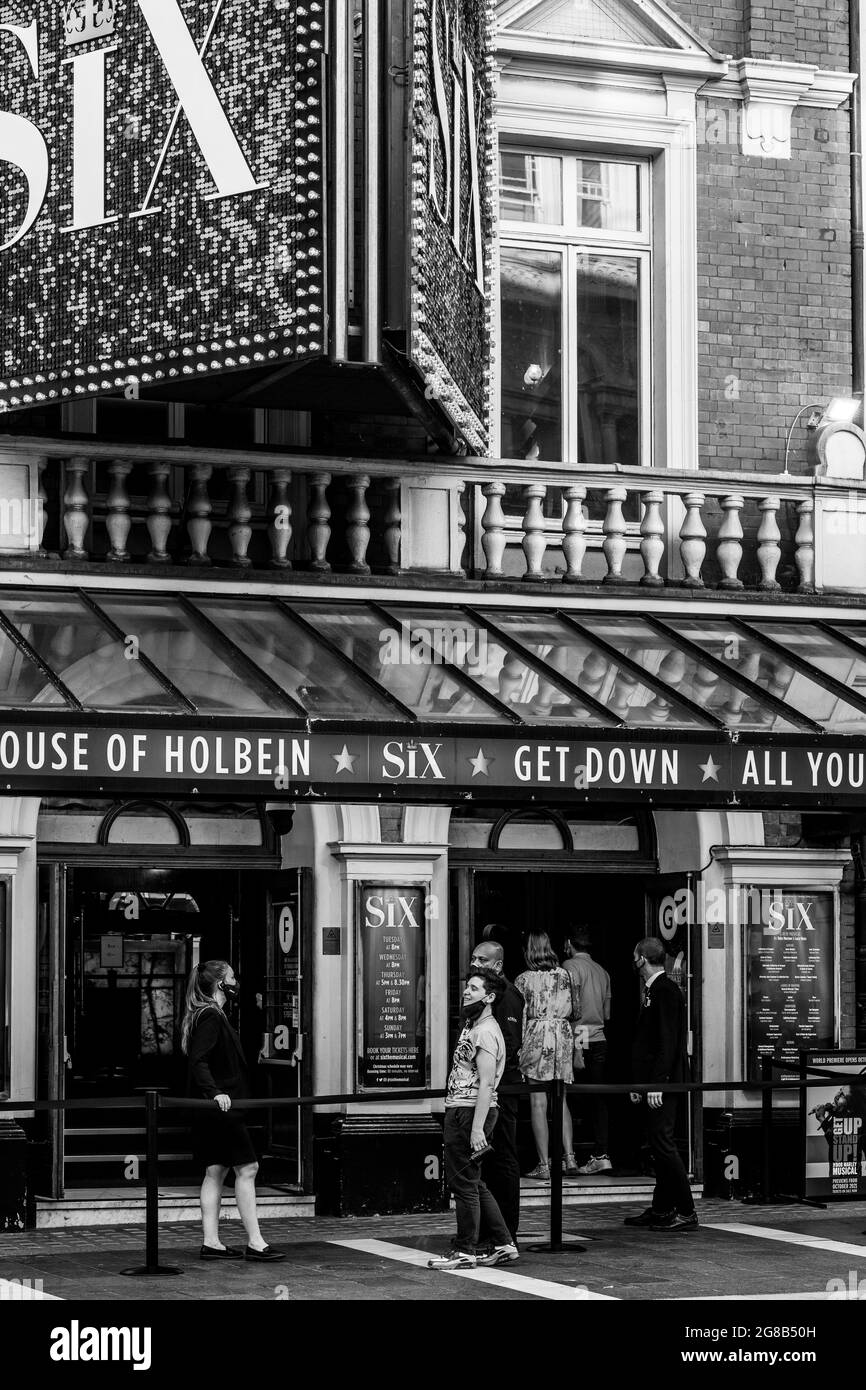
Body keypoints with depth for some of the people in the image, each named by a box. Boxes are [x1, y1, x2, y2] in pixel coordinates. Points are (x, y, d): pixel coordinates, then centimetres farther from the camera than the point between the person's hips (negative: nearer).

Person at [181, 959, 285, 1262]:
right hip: (221, 1109, -10)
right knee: (247, 1168, -7)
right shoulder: (211, 1017, -14)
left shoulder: (206, 1015, 17)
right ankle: (255, 1243, -6)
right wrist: (215, 1092, -32)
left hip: (209, 1111, 10)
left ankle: (211, 1243, 9)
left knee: (216, 1171, 9)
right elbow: (198, 1060, -24)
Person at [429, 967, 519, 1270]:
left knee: (463, 1182, -4)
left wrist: (477, 1128, -25)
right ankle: (502, 1245, 19)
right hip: (459, 1109, 10)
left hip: (470, 1111, -10)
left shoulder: (485, 1032, -14)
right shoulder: (472, 1025, 18)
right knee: (472, 1183, 14)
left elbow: (485, 1083, -21)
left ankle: (464, 1252, 2)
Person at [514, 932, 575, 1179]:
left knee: (538, 1103, -1)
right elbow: (570, 1010, 8)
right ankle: (569, 1157, 3)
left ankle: (544, 1164, -3)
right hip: (563, 1035, 4)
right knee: (561, 1100, 12)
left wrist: (519, 1046, 0)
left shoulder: (524, 979, -5)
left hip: (536, 1037, -4)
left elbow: (521, 1017, -5)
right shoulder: (563, 975, 6)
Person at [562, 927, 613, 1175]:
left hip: (580, 1042, -6)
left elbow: (573, 1006, -15)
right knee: (598, 1099, 5)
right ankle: (601, 1154, 1)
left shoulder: (570, 966, -6)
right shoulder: (602, 971, 14)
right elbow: (607, 1013, 16)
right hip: (600, 1040, 6)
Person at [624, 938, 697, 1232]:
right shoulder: (652, 992, 17)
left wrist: (657, 1083, -24)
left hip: (664, 1082, -10)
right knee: (659, 1144, 12)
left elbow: (668, 1042, -20)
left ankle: (686, 1212, -9)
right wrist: (638, 1083, 18)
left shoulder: (666, 992, -13)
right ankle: (661, 1209, 17)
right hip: (653, 1082, 10)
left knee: (662, 1143, -10)